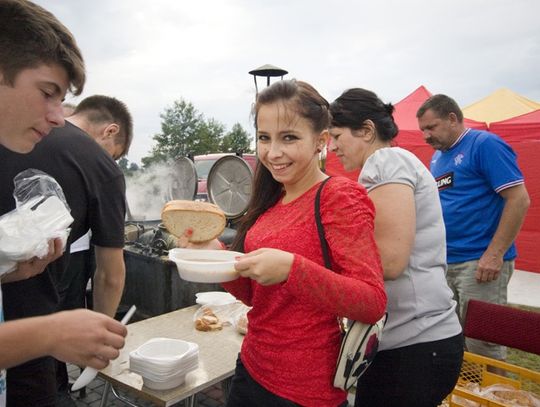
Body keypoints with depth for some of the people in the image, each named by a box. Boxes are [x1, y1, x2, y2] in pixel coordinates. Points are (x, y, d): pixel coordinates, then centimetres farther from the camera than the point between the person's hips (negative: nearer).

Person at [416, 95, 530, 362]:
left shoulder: (485, 144, -9)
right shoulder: (438, 155, 14)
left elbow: (519, 200, -15)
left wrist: (494, 254, -19)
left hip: (479, 262, -7)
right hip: (444, 262, 8)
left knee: (480, 345, -1)